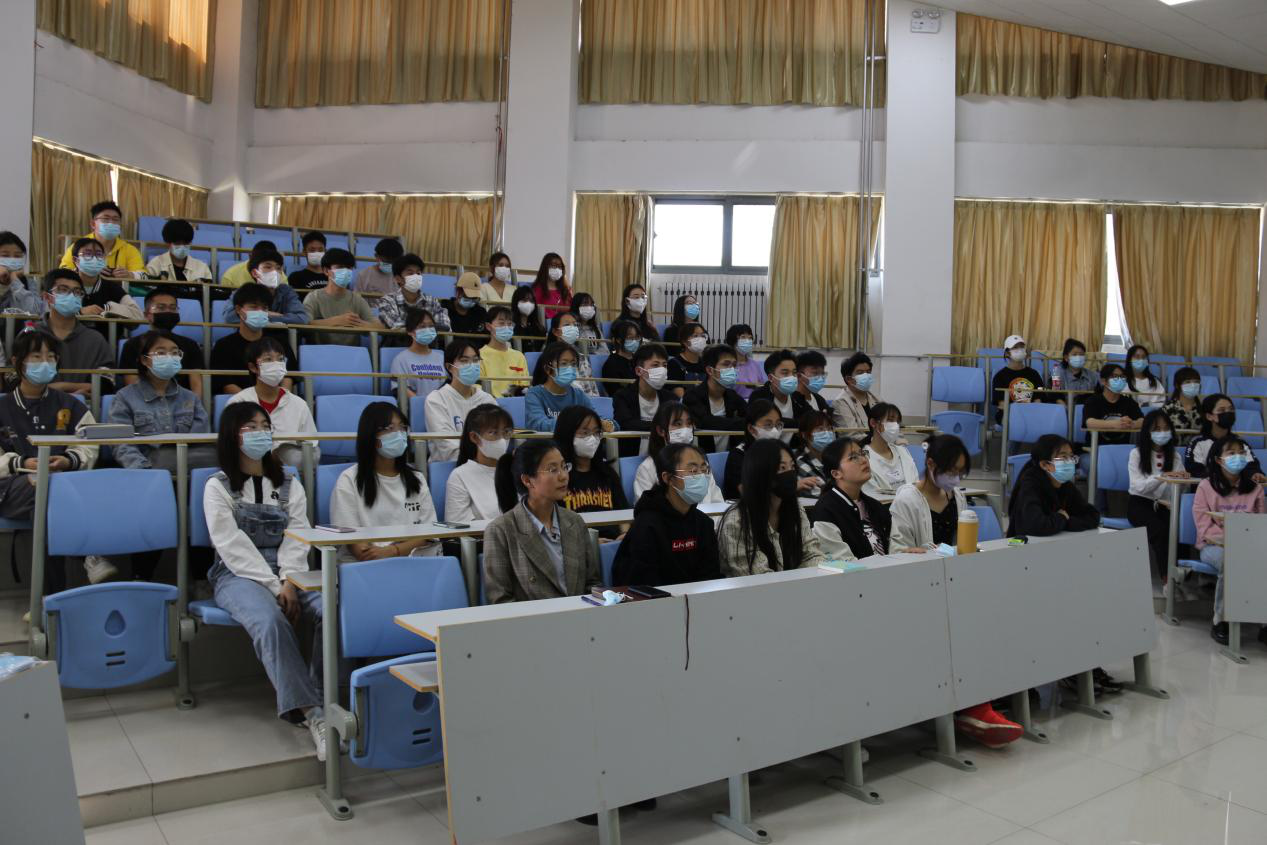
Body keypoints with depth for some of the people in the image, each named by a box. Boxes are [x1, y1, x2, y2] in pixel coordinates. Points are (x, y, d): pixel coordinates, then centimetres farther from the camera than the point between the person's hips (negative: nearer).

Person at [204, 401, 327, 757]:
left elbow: (296, 540, 5)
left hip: (288, 572, 3)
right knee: (271, 621, -36)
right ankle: (312, 713, -35)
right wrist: (274, 587, -16)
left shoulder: (290, 486, 18)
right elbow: (233, 546, -5)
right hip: (238, 576, -3)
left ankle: (320, 697, -20)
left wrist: (289, 584, -14)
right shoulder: (218, 487, 7)